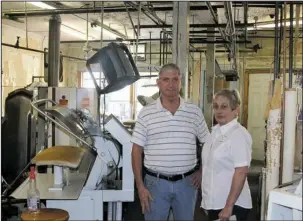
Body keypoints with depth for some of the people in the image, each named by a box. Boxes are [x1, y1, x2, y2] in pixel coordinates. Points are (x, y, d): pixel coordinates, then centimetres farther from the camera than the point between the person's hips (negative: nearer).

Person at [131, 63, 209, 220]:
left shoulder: (194, 112, 1)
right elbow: (137, 150, -2)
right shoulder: (146, 113, -3)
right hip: (156, 182, -1)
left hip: (187, 182, 2)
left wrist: (202, 171, 4)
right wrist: (140, 186, -6)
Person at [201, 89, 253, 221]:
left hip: (232, 205, -7)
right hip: (214, 203, 7)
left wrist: (229, 206, -22)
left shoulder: (239, 135, -16)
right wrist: (206, 201, 15)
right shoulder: (215, 131, 8)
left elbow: (241, 172, -21)